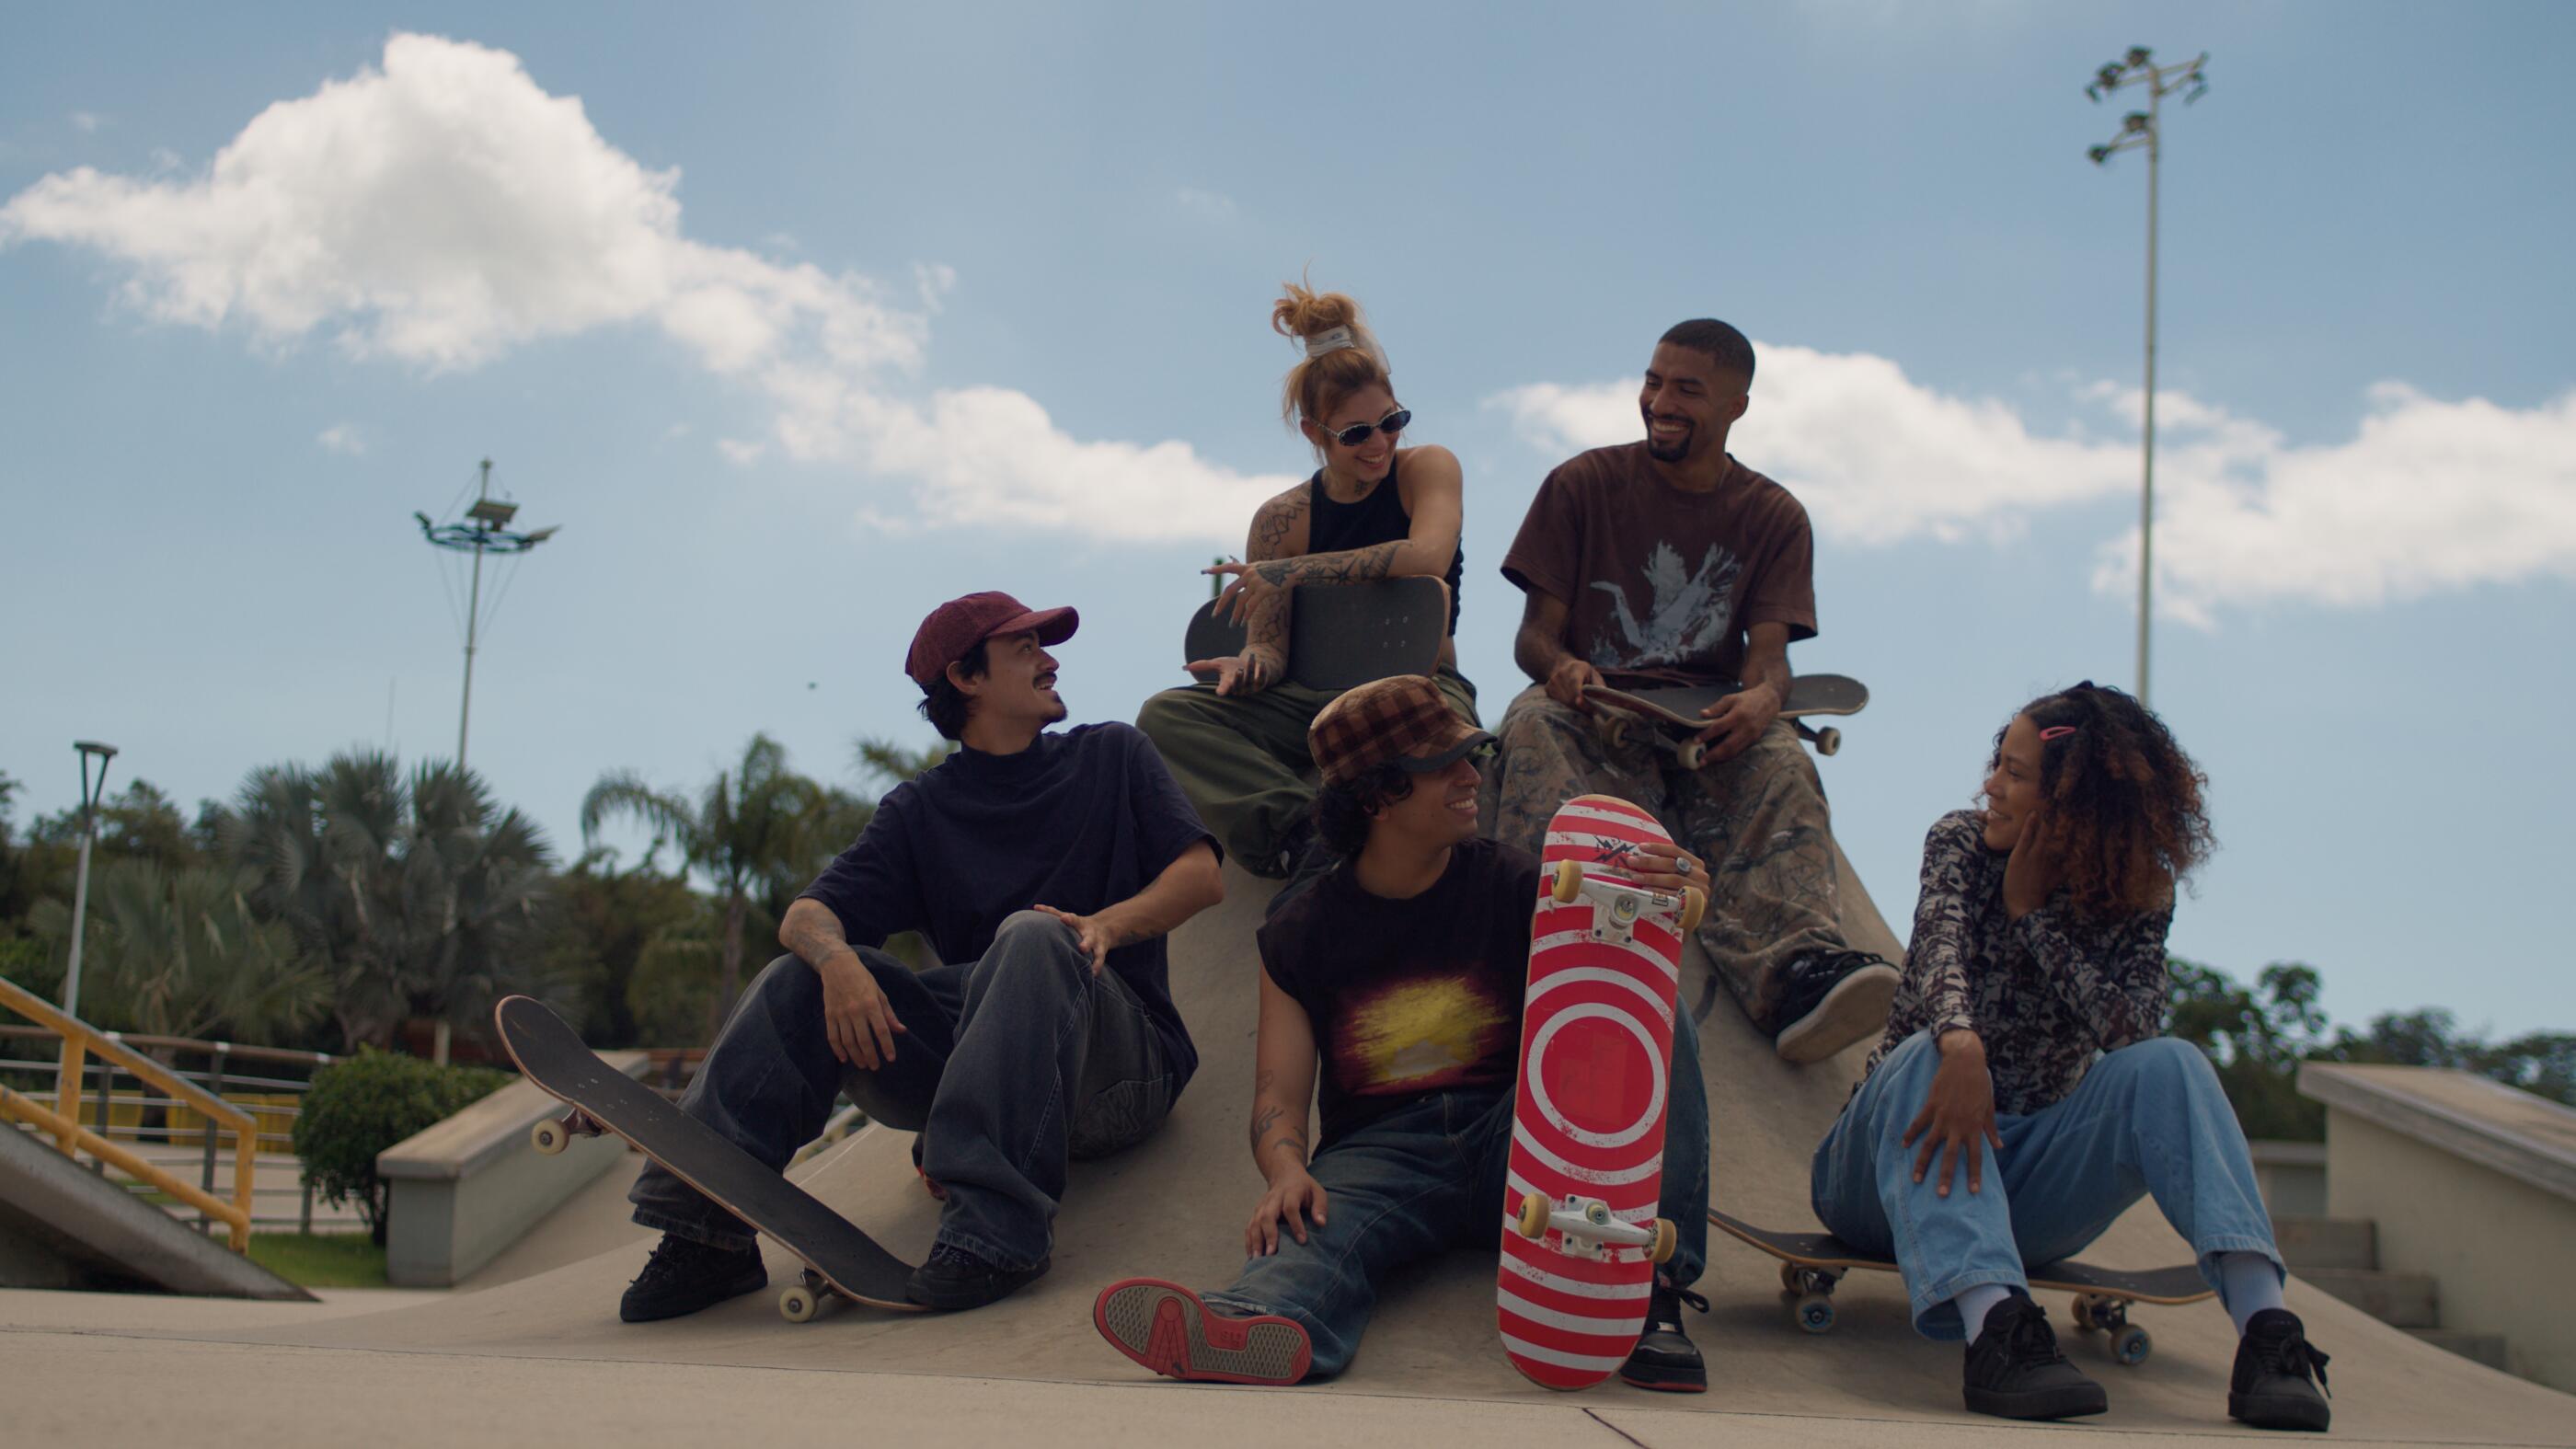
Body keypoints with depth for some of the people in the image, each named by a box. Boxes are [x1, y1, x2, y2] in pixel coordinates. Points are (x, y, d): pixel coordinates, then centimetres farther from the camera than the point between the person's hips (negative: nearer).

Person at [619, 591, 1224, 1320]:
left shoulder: (1110, 756, 16)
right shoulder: (919, 812, 18)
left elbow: (1202, 875, 4)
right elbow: (807, 913, 4)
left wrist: (1108, 924, -18)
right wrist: (837, 959, -22)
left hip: (1121, 1056, -2)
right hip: (966, 1055, 3)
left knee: (1033, 936, -32)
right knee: (799, 977, -13)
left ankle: (995, 1225, -46)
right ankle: (706, 1232, -22)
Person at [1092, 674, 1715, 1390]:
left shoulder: (1513, 886, 8)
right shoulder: (1300, 935, 9)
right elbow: (1278, 1096, 4)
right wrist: (1287, 1170, -21)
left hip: (1515, 1140, 1)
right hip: (1380, 1153, -1)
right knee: (1314, 1228, -35)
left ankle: (1649, 1284, -34)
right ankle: (1248, 1328, -72)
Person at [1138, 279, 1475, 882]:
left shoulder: (1428, 468, 5)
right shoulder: (1282, 520, 8)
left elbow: (1427, 557, -15)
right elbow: (1270, 645, 4)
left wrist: (1292, 572, -15)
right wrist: (1251, 665, -23)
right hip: (1316, 699, 3)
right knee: (1165, 715, -22)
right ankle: (1303, 842, -40)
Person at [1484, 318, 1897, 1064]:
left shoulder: (1774, 517, 13)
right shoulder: (1583, 485, 10)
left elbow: (1769, 654, 0)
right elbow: (1534, 635, 5)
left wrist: (1761, 699, -27)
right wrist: (1563, 668, -21)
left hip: (1710, 726, 1)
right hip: (1592, 714, -1)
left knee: (1780, 765, -33)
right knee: (1533, 725, -36)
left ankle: (1796, 969, -58)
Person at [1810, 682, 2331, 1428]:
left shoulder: (2136, 894, 1)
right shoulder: (1962, 842, -1)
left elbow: (2132, 1029, -18)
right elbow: (1940, 941, -24)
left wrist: (2033, 912, -17)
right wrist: (1962, 1045, -45)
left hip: (2021, 1182, 1)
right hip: (1900, 1170, -1)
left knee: (2168, 1065, -23)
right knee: (1927, 1056, -35)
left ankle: (2265, 1327, -41)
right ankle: (1995, 1327, -57)